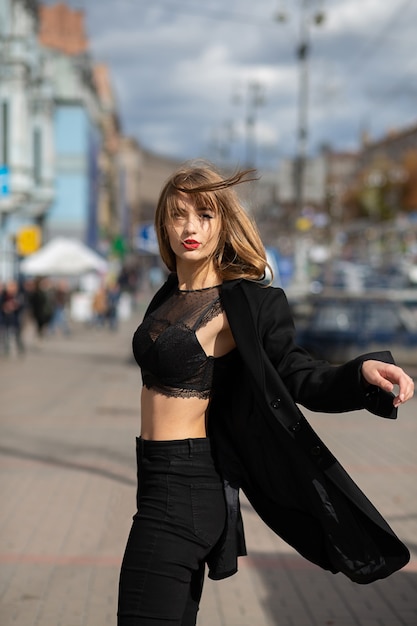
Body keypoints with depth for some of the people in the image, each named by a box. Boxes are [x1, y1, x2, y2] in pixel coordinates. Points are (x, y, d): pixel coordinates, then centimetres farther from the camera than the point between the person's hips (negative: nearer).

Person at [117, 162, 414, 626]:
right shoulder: (172, 293, 9)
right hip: (164, 477, 8)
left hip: (181, 484, -8)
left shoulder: (244, 302, -13)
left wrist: (363, 371, -32)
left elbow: (301, 378, -17)